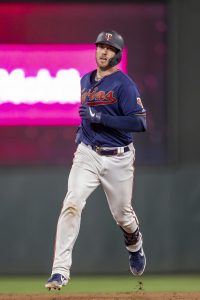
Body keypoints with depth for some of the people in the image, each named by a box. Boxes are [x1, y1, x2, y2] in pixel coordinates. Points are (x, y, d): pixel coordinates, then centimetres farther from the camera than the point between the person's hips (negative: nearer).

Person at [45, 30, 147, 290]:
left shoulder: (124, 84, -10)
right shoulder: (86, 81, 10)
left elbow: (140, 123, -20)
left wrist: (102, 119, -24)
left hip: (118, 159, -3)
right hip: (87, 154, 3)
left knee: (122, 214, 11)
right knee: (72, 205, -17)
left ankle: (135, 248, 47)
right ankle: (60, 271, -20)